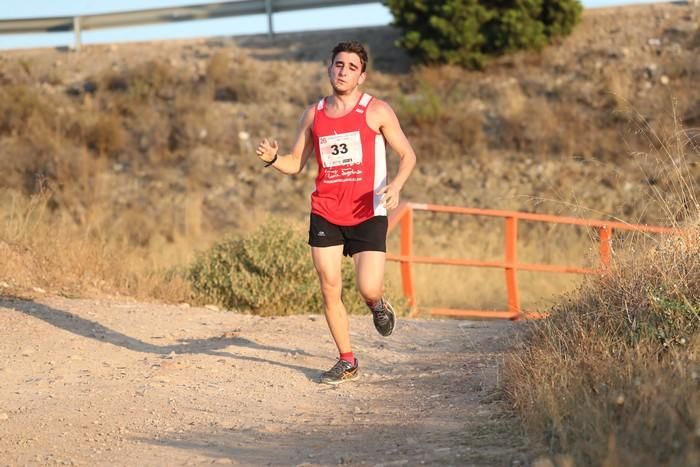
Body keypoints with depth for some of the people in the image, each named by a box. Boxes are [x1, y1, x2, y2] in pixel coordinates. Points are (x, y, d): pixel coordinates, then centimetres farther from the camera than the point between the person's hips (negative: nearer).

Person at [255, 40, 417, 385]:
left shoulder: (376, 111, -2)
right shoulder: (314, 114, 8)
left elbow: (408, 155, 1)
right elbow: (296, 163, 14)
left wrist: (396, 184, -18)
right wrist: (272, 159, -8)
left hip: (367, 214, -3)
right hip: (325, 214, 3)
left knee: (368, 290, -11)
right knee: (329, 288, -1)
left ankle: (378, 303, 28)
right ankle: (347, 361, 13)